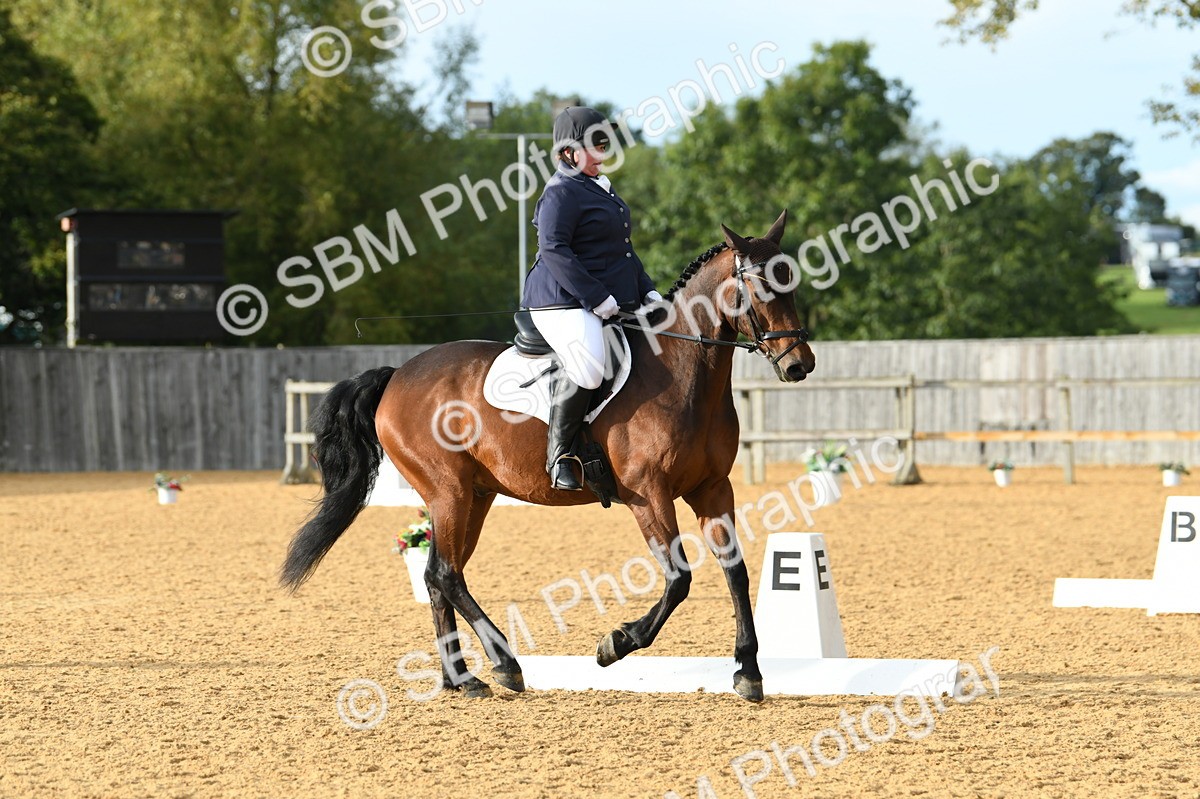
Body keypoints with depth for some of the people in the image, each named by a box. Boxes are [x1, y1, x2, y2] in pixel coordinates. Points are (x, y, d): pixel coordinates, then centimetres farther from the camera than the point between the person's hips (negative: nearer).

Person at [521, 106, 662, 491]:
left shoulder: (601, 188, 22)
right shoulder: (561, 192, -9)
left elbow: (622, 250, 30)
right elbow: (554, 250, -20)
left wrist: (647, 290, 16)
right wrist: (597, 297, -23)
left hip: (613, 304, 11)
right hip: (564, 304, -11)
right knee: (587, 368, -35)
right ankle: (559, 455, -21)